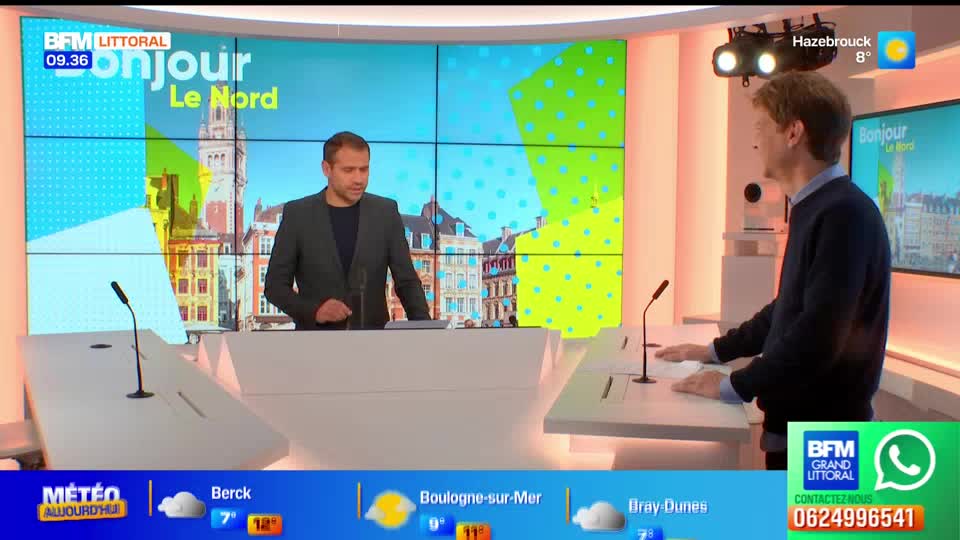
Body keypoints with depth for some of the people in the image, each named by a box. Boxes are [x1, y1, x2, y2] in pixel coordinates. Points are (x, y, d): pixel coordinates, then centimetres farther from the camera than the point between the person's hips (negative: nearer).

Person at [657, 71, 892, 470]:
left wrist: (735, 387, -18)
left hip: (822, 431, -9)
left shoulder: (844, 213, -21)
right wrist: (717, 350, 20)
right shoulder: (814, 209, 12)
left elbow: (820, 334, -27)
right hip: (797, 423, 9)